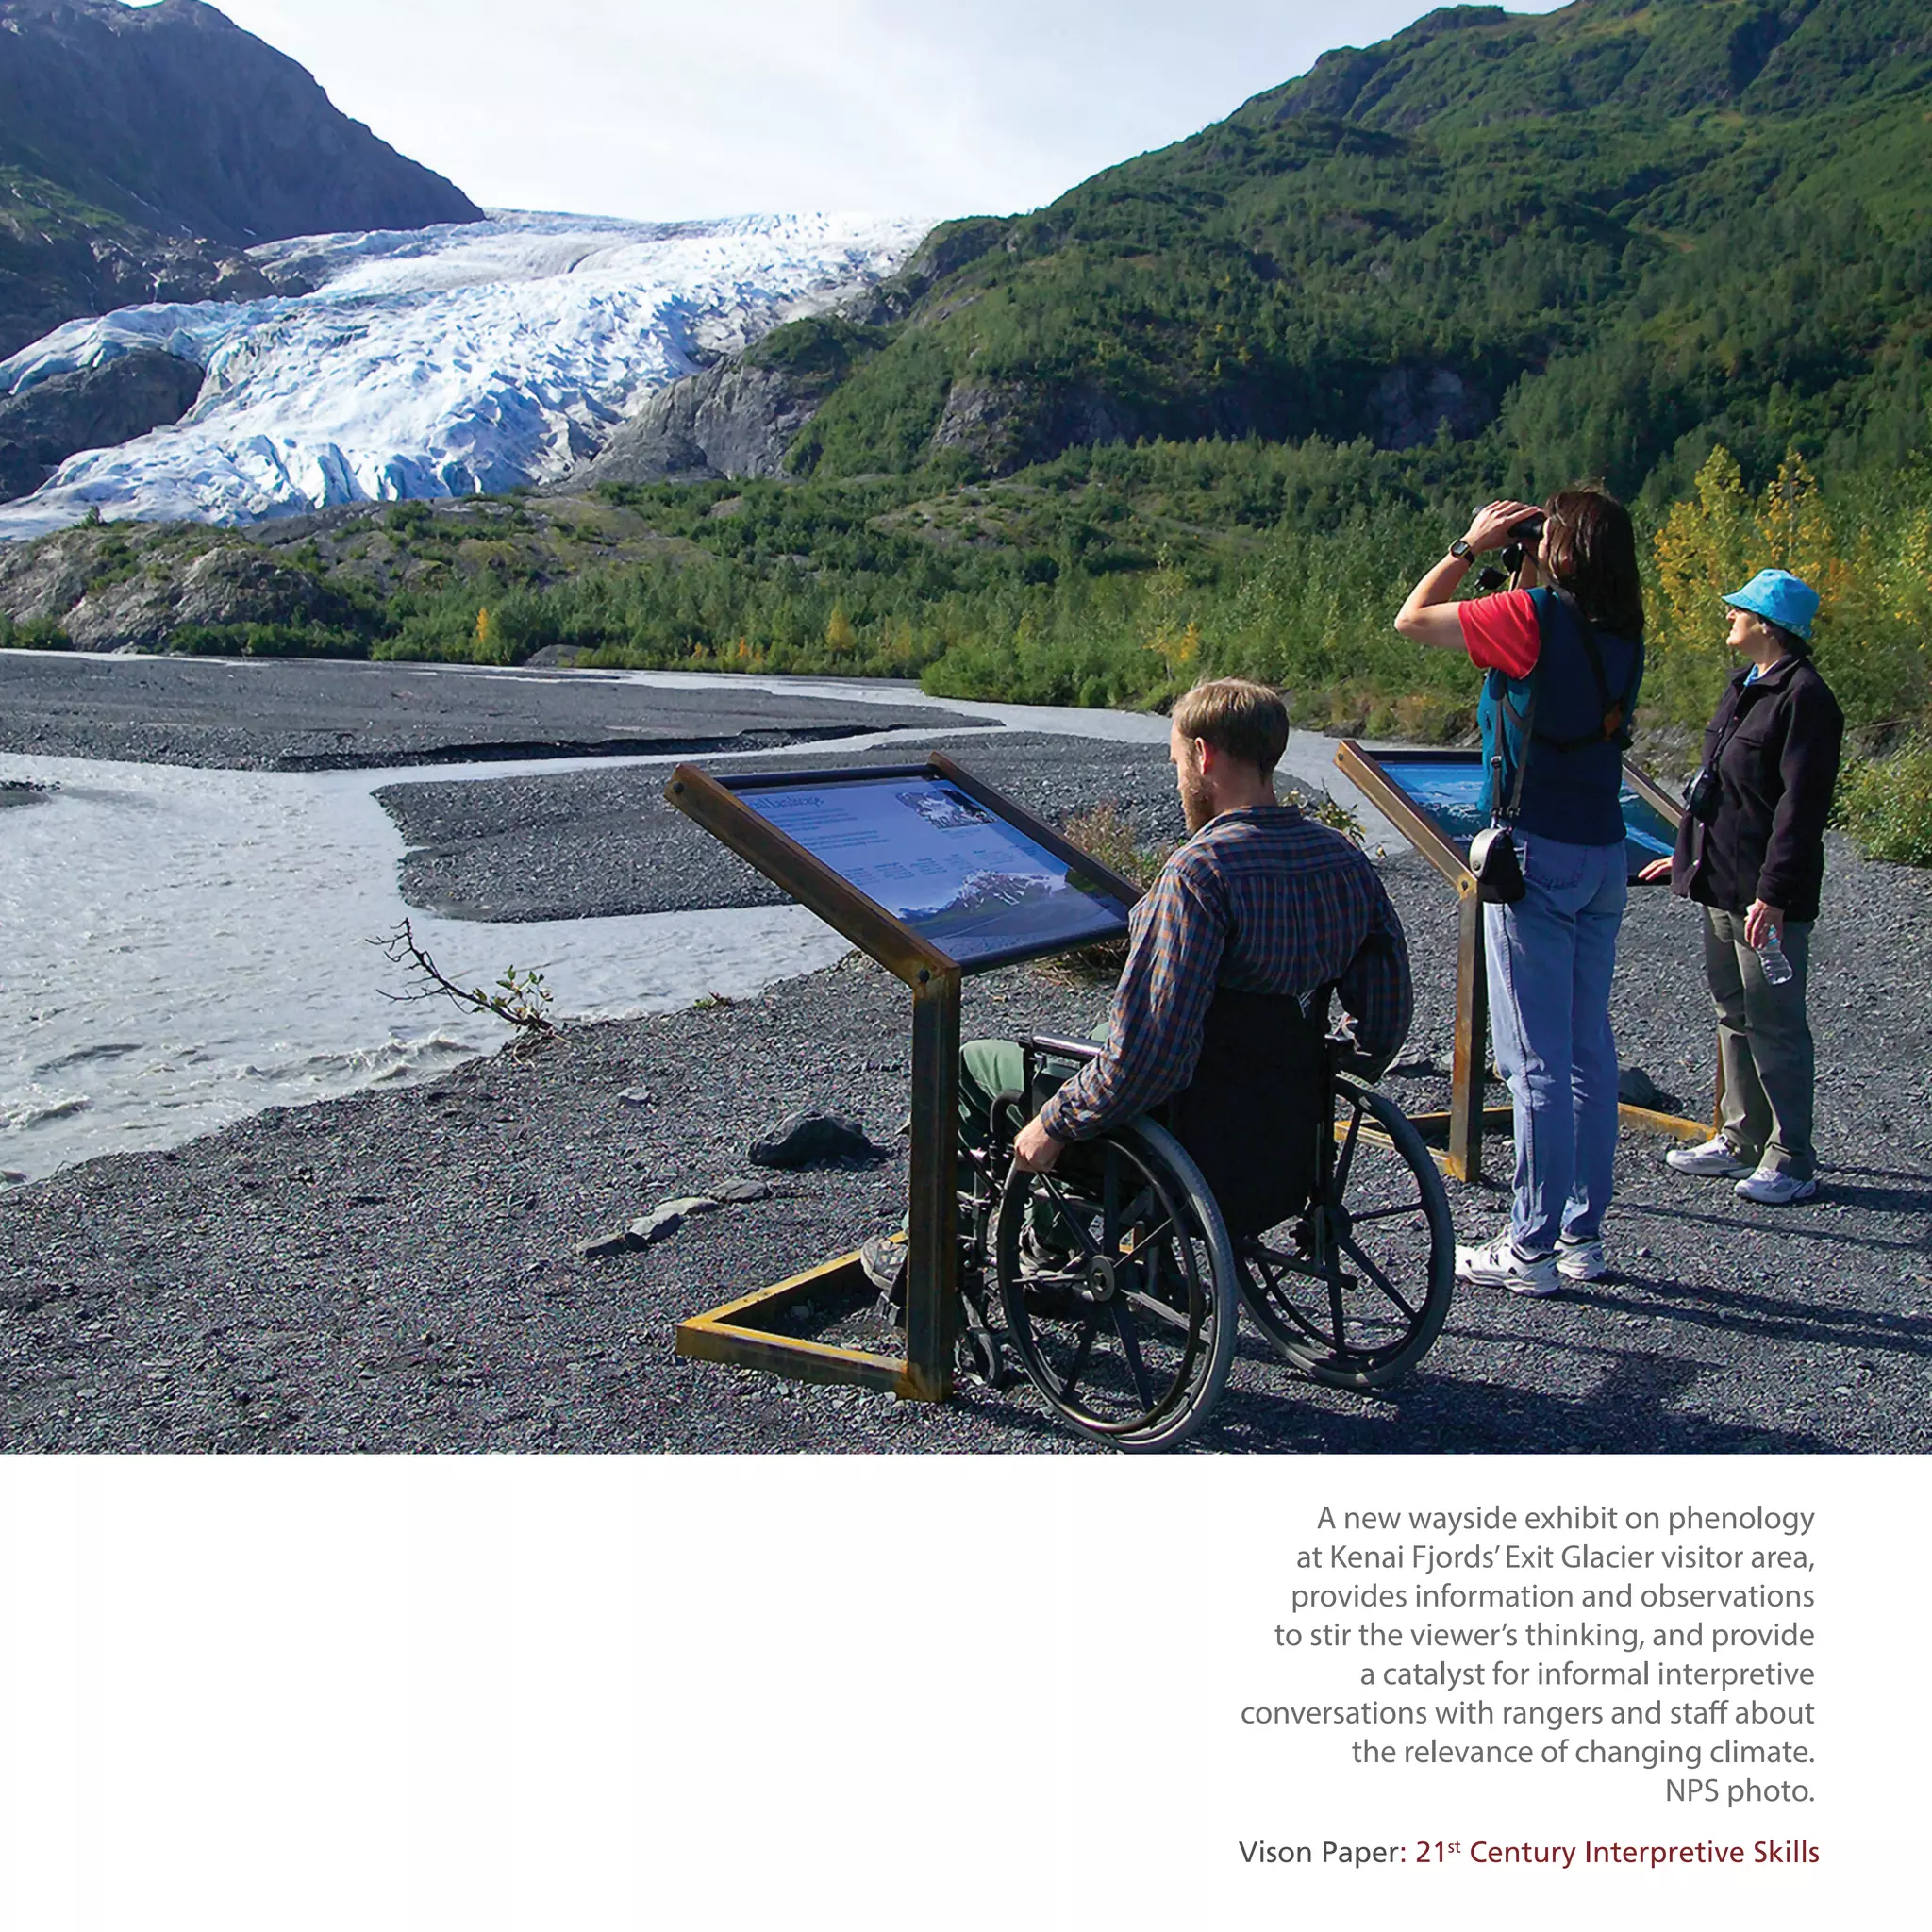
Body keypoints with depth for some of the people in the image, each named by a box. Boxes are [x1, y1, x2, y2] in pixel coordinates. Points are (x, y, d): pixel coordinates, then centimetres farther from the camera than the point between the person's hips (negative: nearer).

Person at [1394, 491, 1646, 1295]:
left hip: (1538, 854, -7)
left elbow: (1412, 619, -3)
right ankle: (1583, 1235, 21)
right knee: (1589, 1049, 12)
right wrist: (1517, 567, 17)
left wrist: (1471, 544, 6)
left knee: (1536, 1061, -3)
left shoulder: (1536, 616, -14)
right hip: (1604, 853, 7)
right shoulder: (1622, 633, 7)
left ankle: (1532, 1249, 3)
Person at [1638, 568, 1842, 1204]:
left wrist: (1774, 893, -23)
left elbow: (1801, 807, -20)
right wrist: (1687, 854, 26)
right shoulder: (1744, 688, 14)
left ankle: (1791, 1161, 7)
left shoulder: (1803, 698, -15)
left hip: (1767, 894, -10)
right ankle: (1742, 1142, 26)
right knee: (1734, 1015, 15)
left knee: (1774, 1023, -3)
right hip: (1720, 880, 10)